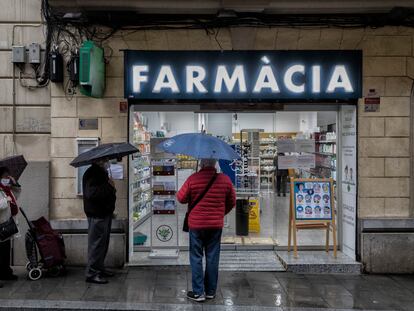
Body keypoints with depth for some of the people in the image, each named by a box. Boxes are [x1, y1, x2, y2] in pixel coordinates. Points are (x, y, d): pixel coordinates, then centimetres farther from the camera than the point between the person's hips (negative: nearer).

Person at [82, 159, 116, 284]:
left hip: (105, 213, 10)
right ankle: (91, 273, 1)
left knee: (103, 243, 17)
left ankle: (99, 268, 28)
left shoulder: (102, 172, 16)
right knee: (96, 243, -6)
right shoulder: (91, 174, -17)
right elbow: (91, 193, -31)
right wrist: (109, 187, -26)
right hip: (96, 214, -10)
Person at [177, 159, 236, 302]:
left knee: (196, 258, 8)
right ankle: (211, 291, 20)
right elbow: (231, 202, 6)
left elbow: (181, 198, -5)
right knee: (212, 257, 11)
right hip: (216, 225, 3)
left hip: (196, 224, -2)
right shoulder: (225, 179, -4)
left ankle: (198, 292, 11)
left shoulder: (193, 179, -13)